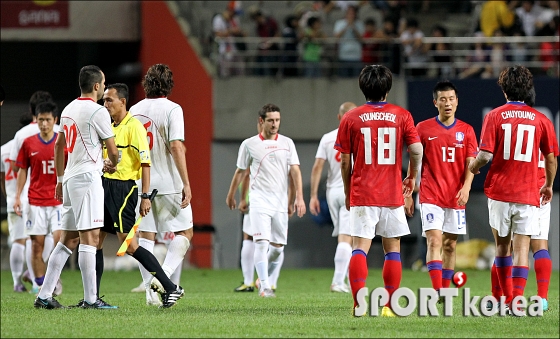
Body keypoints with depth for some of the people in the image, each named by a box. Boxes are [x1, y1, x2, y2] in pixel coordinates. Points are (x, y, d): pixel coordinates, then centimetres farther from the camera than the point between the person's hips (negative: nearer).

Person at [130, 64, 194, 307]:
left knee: (145, 237, 7)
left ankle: (151, 292, 3)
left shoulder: (134, 110, 8)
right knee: (184, 233, 6)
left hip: (140, 184, 5)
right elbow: (176, 147, -16)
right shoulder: (172, 109, -8)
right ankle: (164, 275, -13)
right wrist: (186, 184, -15)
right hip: (169, 184, -5)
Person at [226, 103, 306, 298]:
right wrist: (231, 195, 21)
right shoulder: (249, 144, 1)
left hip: (280, 201, 3)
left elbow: (295, 171, 2)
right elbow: (240, 172, 13)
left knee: (278, 246, 7)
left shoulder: (287, 143, 6)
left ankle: (264, 279, 29)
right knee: (262, 243, -16)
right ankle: (265, 287, -16)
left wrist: (299, 197, -9)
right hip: (259, 200, -3)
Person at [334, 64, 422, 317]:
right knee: (392, 249, 10)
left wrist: (347, 193, 15)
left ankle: (359, 303, -17)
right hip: (392, 193, 1)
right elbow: (416, 149, -5)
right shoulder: (401, 116, 1)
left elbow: (345, 162, 3)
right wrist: (412, 177, 13)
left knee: (359, 248, -4)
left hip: (361, 194, -1)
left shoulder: (351, 119, 1)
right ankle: (390, 305, 8)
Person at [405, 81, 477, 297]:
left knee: (450, 245, 8)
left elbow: (471, 163, 3)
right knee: (434, 241, -14)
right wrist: (408, 195, 1)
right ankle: (438, 293, -21)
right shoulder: (423, 129, 1)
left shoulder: (466, 131, 7)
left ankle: (446, 290, 17)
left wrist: (466, 186, -15)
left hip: (456, 197, 3)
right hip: (431, 196, -3)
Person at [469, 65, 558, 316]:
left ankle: (507, 298, 19)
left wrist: (472, 168, 12)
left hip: (499, 191, 0)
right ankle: (516, 303, -13)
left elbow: (485, 155, -11)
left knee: (502, 244, 16)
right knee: (521, 248, -3)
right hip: (527, 193, 0)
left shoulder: (494, 117, -3)